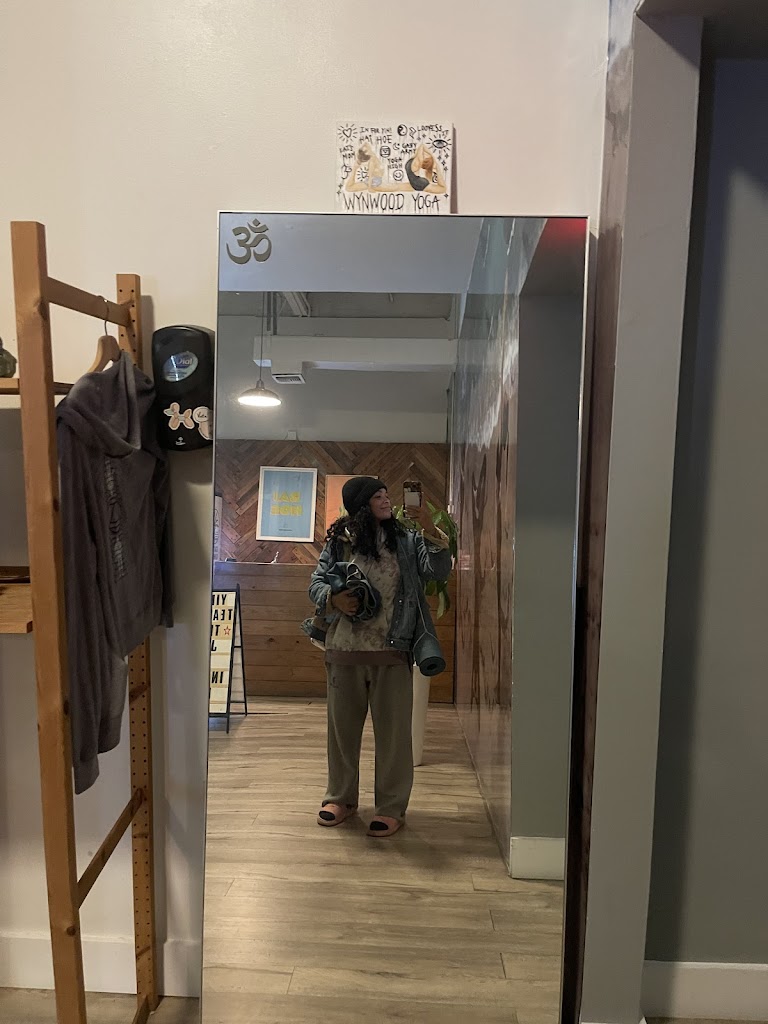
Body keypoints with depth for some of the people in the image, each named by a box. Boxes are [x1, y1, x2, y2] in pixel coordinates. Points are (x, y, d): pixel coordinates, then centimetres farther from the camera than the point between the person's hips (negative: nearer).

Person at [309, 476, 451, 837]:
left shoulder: (406, 541, 3)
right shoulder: (339, 542, 2)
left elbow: (439, 571, -6)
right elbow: (316, 583, 5)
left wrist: (431, 532, -18)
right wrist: (334, 599, -16)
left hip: (392, 652, -1)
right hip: (344, 650, 1)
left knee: (393, 730, 6)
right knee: (342, 726, 15)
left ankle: (391, 807, 22)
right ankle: (341, 797, 34)